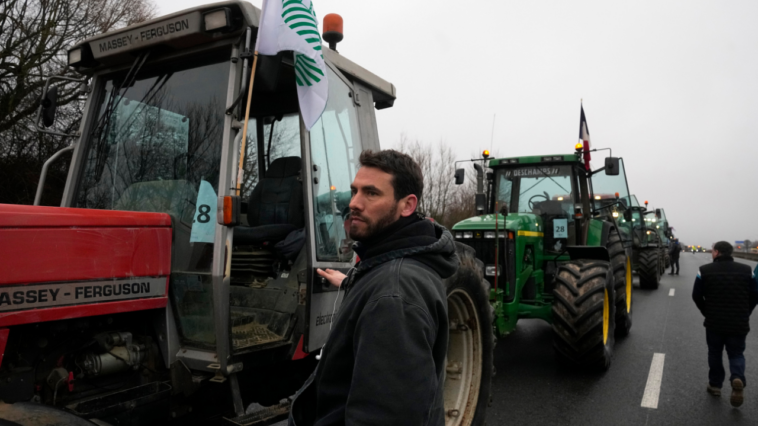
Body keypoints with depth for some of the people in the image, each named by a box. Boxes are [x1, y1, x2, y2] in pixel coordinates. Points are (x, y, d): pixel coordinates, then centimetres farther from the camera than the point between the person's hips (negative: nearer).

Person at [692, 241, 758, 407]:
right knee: (736, 354, 12)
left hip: (714, 322, -1)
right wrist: (744, 315, 12)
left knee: (715, 354, 15)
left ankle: (715, 385, 22)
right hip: (739, 324, 1)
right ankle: (738, 379, -13)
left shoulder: (705, 270, -7)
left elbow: (696, 296, -4)